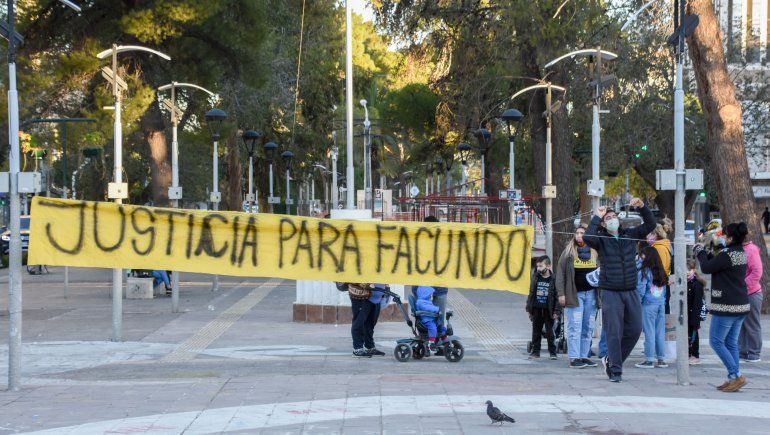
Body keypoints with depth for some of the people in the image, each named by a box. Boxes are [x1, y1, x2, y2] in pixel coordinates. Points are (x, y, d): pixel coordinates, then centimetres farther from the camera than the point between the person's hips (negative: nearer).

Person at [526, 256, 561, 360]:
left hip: (548, 310, -4)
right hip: (536, 309, 4)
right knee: (536, 331, 9)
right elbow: (531, 293, 11)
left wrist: (556, 311, -9)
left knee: (549, 332, 2)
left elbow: (557, 296, -5)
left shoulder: (553, 279, -7)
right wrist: (529, 308, 9)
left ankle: (552, 352, 10)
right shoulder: (535, 278, 6)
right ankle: (535, 351, 16)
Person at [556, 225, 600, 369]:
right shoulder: (569, 252, 2)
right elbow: (560, 273, -1)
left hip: (591, 293, 4)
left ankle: (584, 356, 14)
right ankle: (573, 358, -6)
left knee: (588, 328, 6)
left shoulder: (595, 253, 10)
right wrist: (561, 293, -8)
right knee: (574, 327, -7)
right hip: (574, 294, -3)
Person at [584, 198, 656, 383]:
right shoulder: (601, 239, -1)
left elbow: (650, 224, 8)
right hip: (610, 292, -4)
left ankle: (612, 360, 25)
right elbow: (587, 237, -22)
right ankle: (615, 371, 4)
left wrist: (642, 207, -5)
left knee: (634, 330, 7)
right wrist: (597, 216, -13)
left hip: (631, 291, 4)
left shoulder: (630, 235, 10)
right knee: (614, 332, -4)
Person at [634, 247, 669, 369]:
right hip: (661, 304, 6)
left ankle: (649, 360, -2)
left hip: (648, 304, -6)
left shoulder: (645, 272, -10)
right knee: (660, 332, 9)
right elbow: (664, 290, 15)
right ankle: (661, 359, 11)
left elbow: (640, 290, -12)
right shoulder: (661, 272, 10)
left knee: (649, 332, -3)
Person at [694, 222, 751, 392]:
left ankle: (736, 375, -8)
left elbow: (706, 268, -12)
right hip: (741, 306, 9)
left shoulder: (727, 255, -19)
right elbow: (717, 264, 18)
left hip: (726, 307, -9)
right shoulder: (741, 253, 10)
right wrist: (706, 253, 14)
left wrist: (700, 252, 4)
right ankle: (733, 379, 11)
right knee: (731, 343, 12)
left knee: (716, 341, -3)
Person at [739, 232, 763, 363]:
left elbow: (757, 272, -20)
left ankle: (754, 354, 6)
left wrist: (743, 286, -21)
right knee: (741, 325, 12)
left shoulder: (751, 249, -14)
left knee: (752, 325, 0)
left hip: (751, 294, -8)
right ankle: (743, 351, 19)